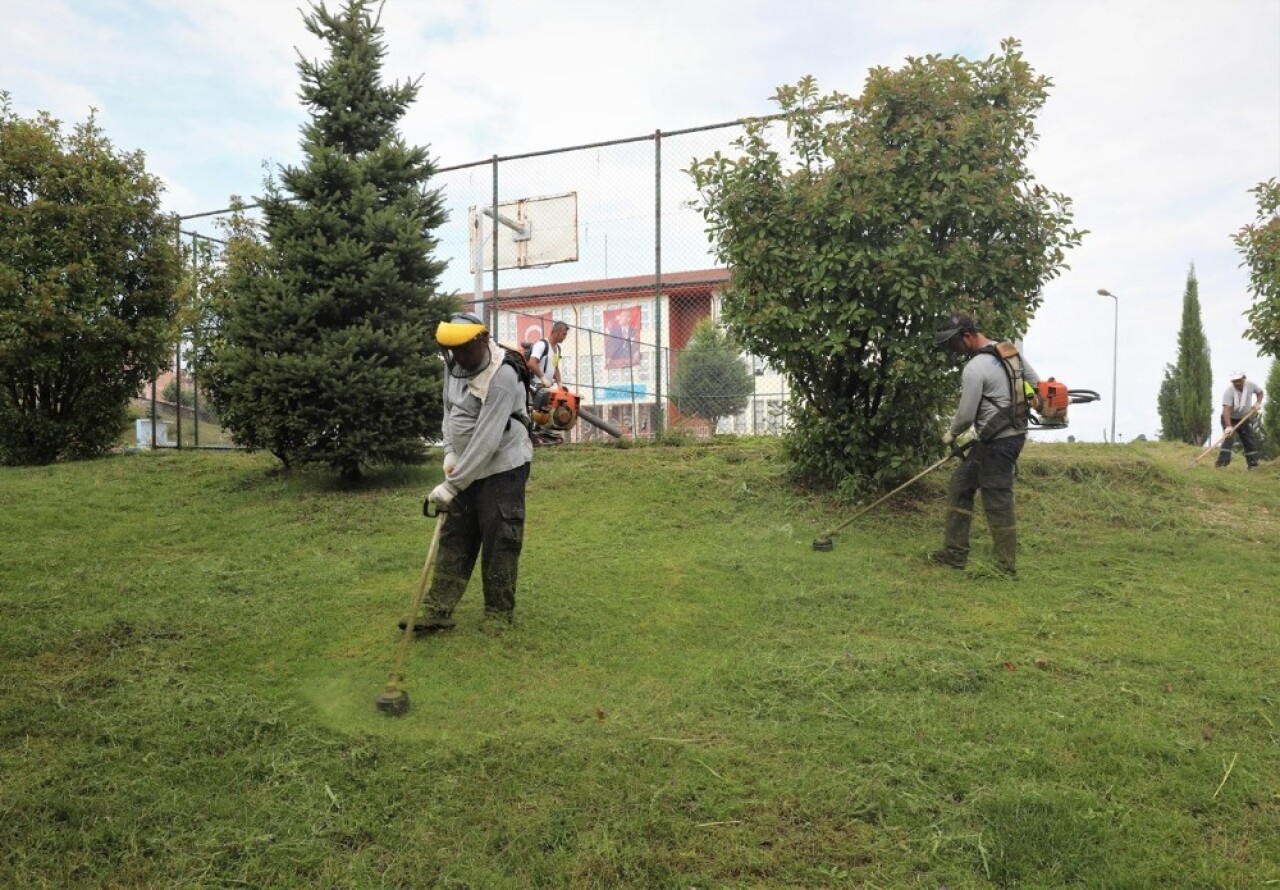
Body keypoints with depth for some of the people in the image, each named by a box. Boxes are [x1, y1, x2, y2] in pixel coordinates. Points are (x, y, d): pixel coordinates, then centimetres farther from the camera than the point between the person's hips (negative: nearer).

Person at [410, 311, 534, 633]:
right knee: (454, 538, 9)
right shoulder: (455, 364, 0)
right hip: (465, 467, 8)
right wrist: (450, 453, 0)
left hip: (502, 468, -8)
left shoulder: (502, 378, -26)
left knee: (499, 543, -1)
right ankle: (438, 612, 15)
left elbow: (486, 441, -28)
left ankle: (499, 614, 13)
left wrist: (452, 485, -25)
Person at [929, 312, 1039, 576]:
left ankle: (1006, 565, 10)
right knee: (960, 485, 15)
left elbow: (966, 415, -14)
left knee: (998, 501, -1)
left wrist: (950, 435, 6)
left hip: (997, 442, -10)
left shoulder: (975, 368, -19)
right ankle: (955, 553, 19)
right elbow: (1037, 384, 17)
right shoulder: (1011, 350, 9)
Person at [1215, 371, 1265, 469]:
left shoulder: (1251, 385, -15)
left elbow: (1260, 392, 9)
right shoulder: (1228, 391, -30)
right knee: (1228, 438, -23)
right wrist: (1228, 426, -50)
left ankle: (1253, 463, 18)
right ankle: (1222, 462, -28)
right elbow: (1226, 409, -39)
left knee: (1250, 440, 7)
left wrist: (1258, 403, -10)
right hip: (1230, 419, -5)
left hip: (1245, 418, 5)